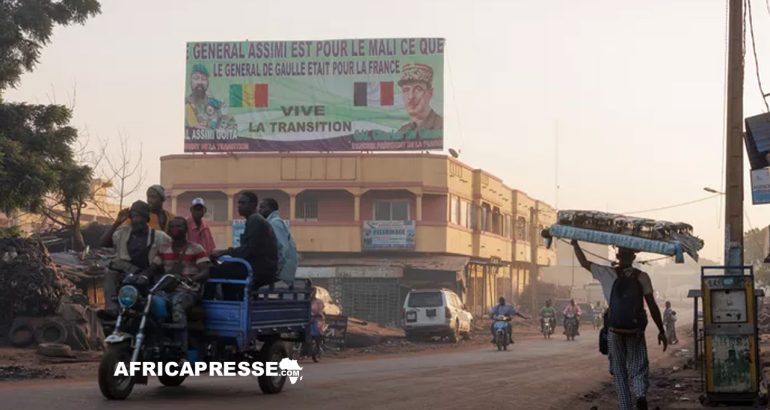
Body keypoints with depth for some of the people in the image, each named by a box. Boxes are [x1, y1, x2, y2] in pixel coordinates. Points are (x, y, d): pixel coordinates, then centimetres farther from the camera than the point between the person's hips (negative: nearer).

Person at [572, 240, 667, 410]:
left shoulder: (606, 273, 1)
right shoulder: (641, 277, 0)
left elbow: (584, 262, 15)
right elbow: (652, 305, -2)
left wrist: (575, 243, 29)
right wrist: (661, 331, 2)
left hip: (614, 331, 0)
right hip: (635, 330, 0)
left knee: (619, 373, 10)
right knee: (638, 369, 5)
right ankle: (641, 394, -25)